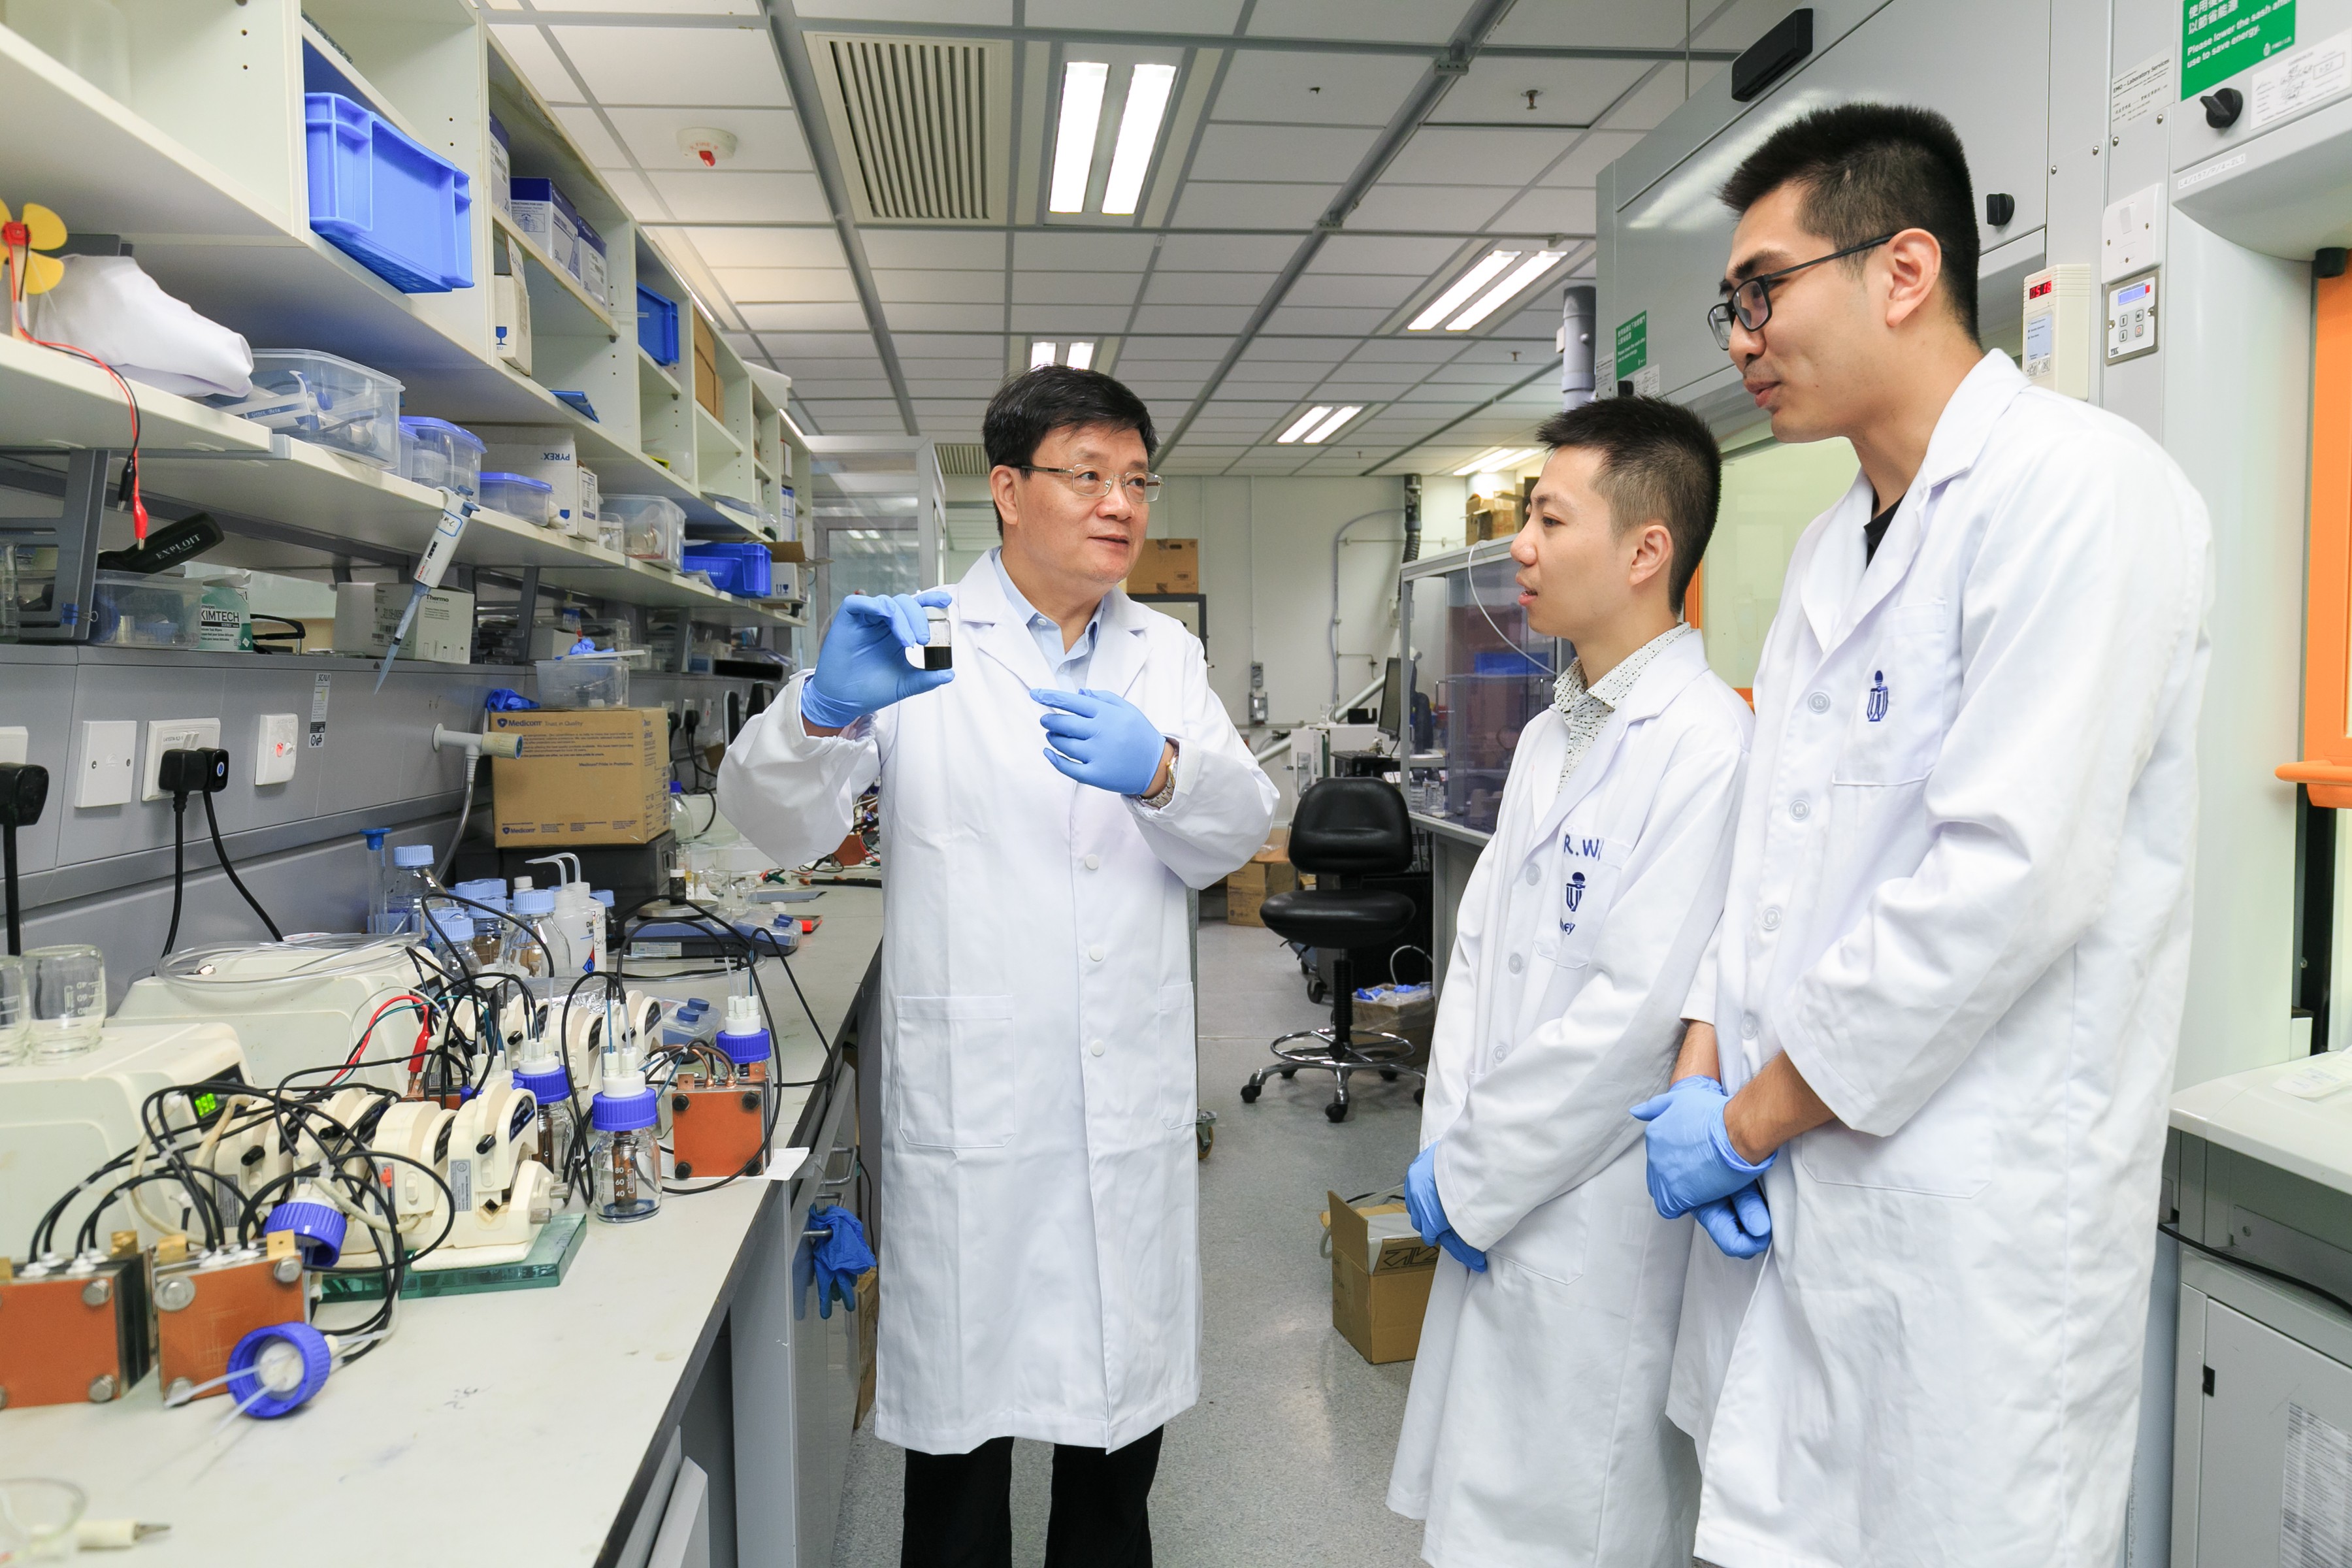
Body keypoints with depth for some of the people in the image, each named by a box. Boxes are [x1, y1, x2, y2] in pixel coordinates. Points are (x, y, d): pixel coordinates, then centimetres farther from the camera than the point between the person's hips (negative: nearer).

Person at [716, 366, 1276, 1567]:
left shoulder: (1165, 656, 11)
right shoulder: (918, 645, -3)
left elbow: (1238, 828, 0)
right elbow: (777, 823, -10)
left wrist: (1162, 772, -23)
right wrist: (825, 709, -32)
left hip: (1132, 1105, 4)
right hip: (971, 1102, -3)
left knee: (1122, 1421, 18)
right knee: (961, 1423, 10)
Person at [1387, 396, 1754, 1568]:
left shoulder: (1704, 744, -18)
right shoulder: (1550, 733, 12)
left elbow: (1634, 1013, -22)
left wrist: (1468, 1178, -13)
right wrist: (1447, 1147, 1)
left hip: (1597, 1229, -8)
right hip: (1497, 1208, 8)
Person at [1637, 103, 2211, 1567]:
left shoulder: (2079, 488, -14)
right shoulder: (1834, 546, 13)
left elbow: (2013, 875, -22)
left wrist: (1752, 1115, -14)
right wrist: (1707, 1061, 1)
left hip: (1973, 1215, -8)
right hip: (1791, 1181, 8)